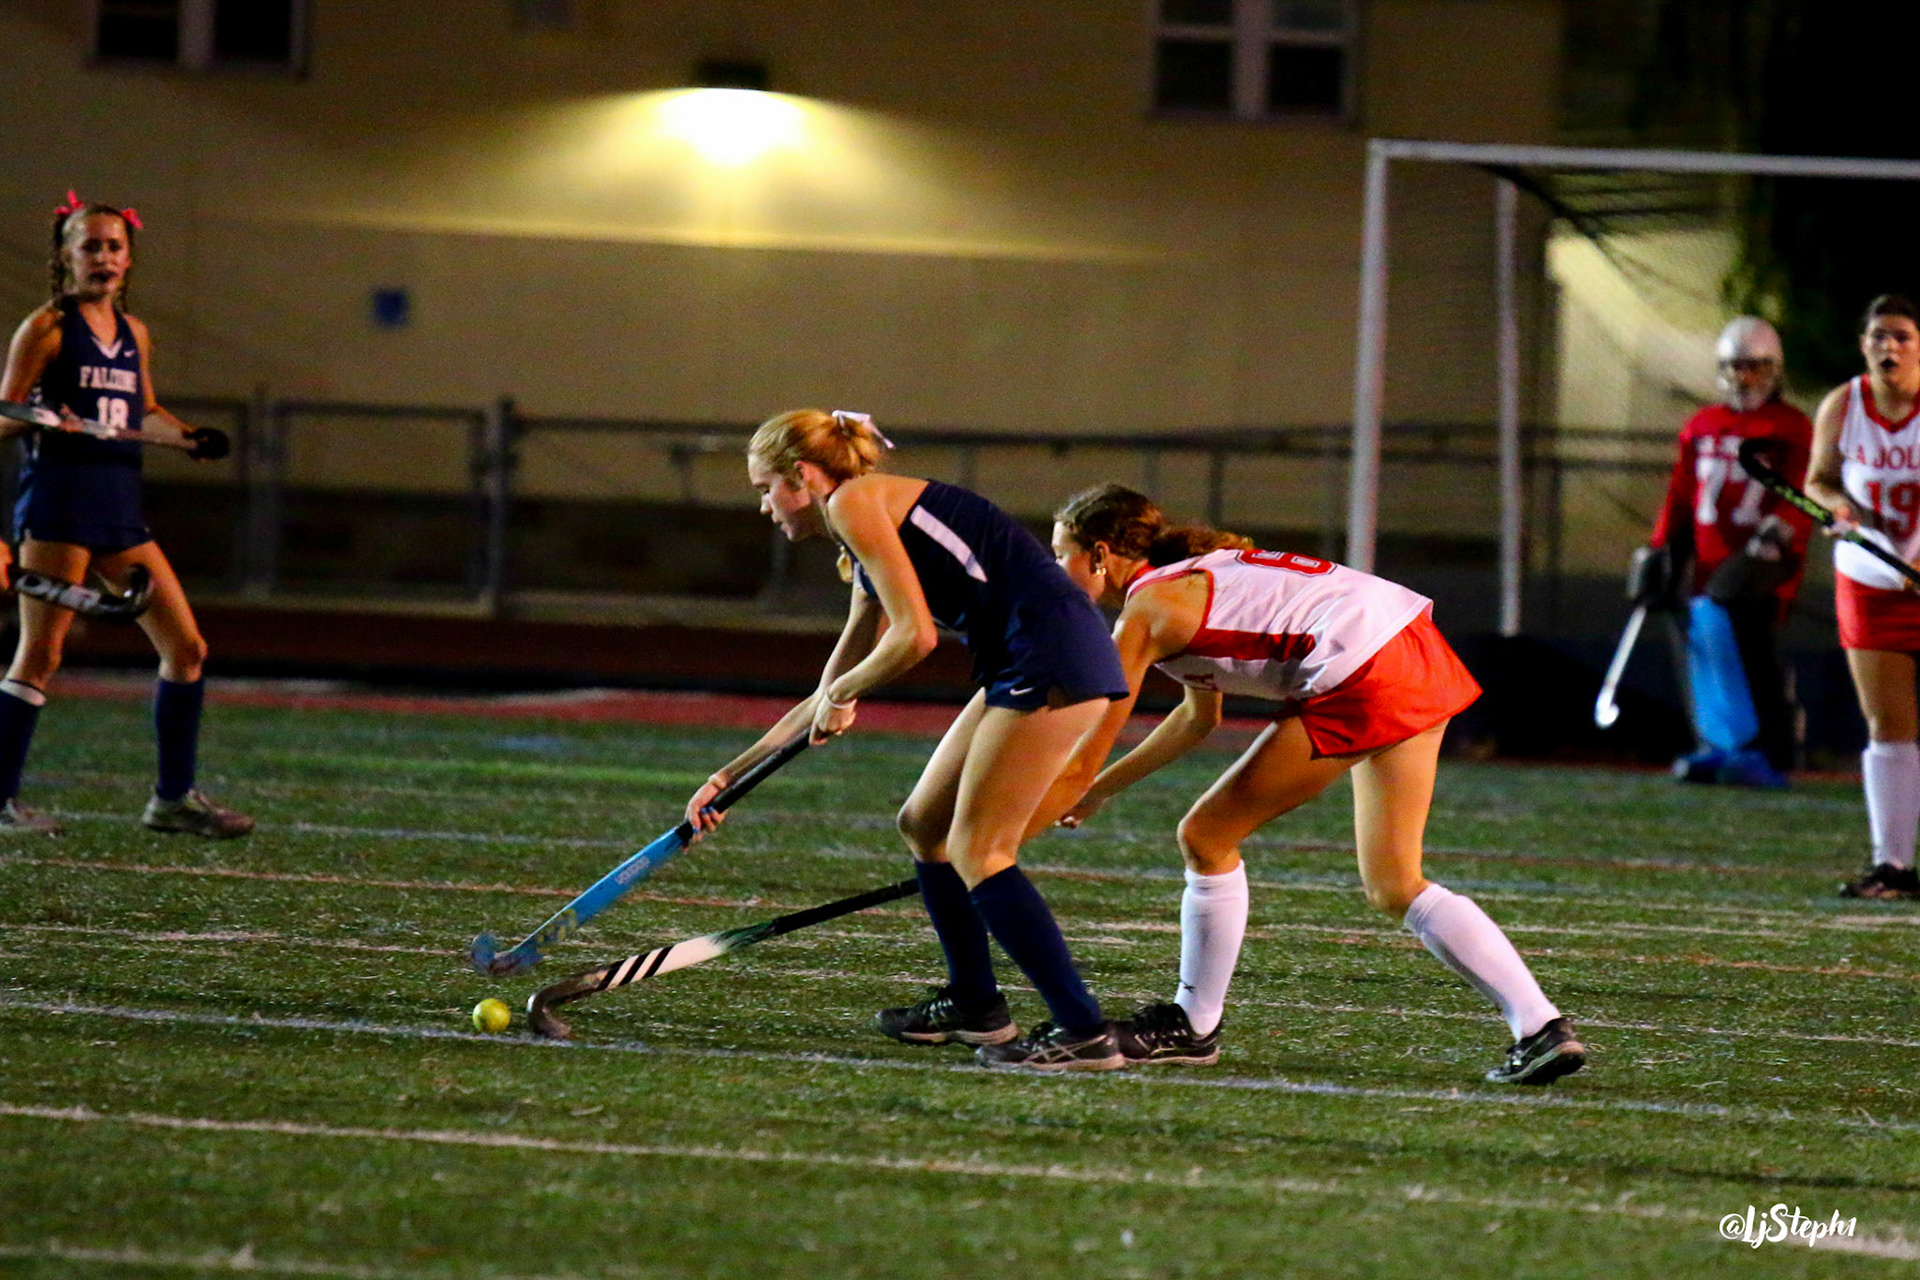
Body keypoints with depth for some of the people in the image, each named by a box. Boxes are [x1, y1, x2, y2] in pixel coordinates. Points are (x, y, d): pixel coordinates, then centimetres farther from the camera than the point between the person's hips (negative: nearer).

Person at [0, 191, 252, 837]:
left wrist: (184, 434, 10)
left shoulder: (134, 334, 15)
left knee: (186, 647, 4)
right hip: (58, 501, -7)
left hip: (120, 506, 7)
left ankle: (173, 797, 13)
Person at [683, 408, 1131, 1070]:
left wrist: (841, 693, 3)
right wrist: (730, 776, 32)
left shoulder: (854, 504, -5)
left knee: (976, 852, -8)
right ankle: (974, 1005, 30)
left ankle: (1084, 1033, -9)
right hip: (1020, 667, 10)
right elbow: (828, 701, 30)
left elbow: (915, 635, -14)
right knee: (923, 824, 18)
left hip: (1052, 657, -10)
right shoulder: (869, 550, 25)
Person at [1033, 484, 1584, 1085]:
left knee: (1206, 838, 4)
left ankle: (1193, 1026, 15)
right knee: (1394, 887, 12)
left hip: (1358, 676, -9)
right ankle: (1541, 1027, 3)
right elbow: (1199, 717, 38)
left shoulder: (1144, 613, -1)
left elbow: (1078, 767, 1)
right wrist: (1102, 788, 40)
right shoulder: (1188, 577, 24)